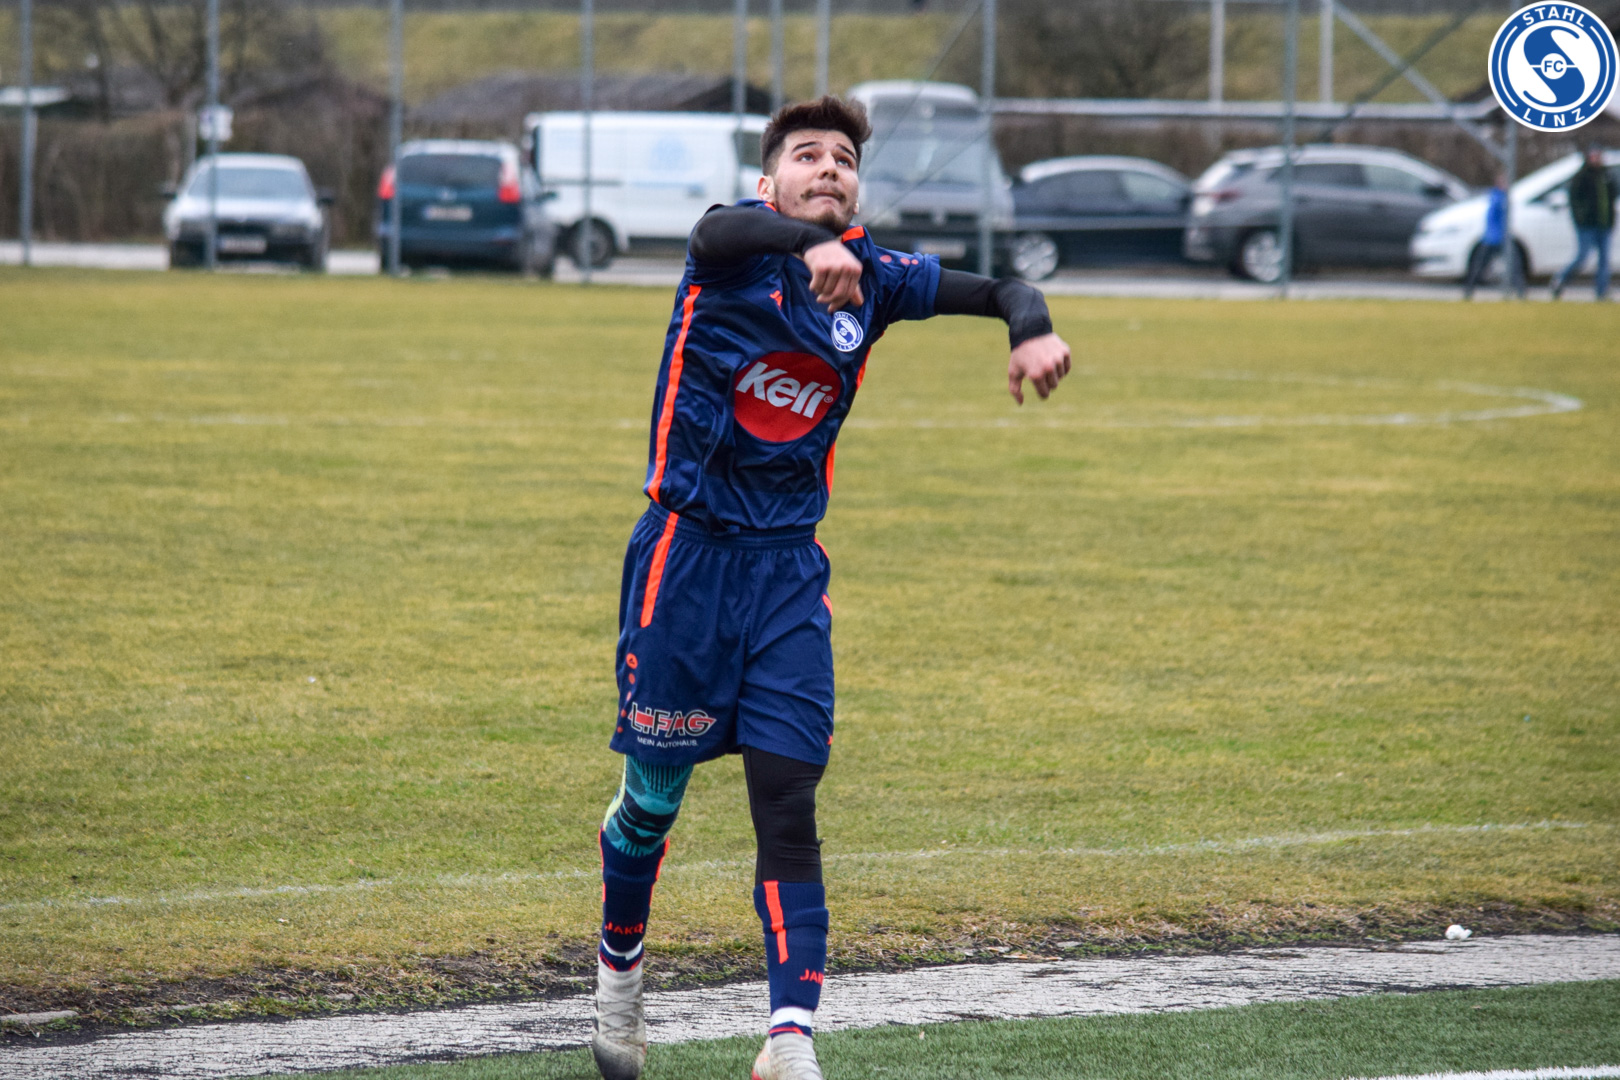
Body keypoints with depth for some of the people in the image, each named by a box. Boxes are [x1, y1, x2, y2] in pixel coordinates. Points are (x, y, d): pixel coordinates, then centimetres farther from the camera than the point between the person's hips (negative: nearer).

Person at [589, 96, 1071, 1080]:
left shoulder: (871, 276, 6)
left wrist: (1031, 328, -20)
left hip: (789, 567, 3)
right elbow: (720, 235, -31)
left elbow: (995, 290, 5)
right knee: (654, 794, 6)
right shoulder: (739, 241, -7)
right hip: (687, 551, -3)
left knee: (788, 798, -7)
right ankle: (619, 970, 33)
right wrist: (809, 244, -53)